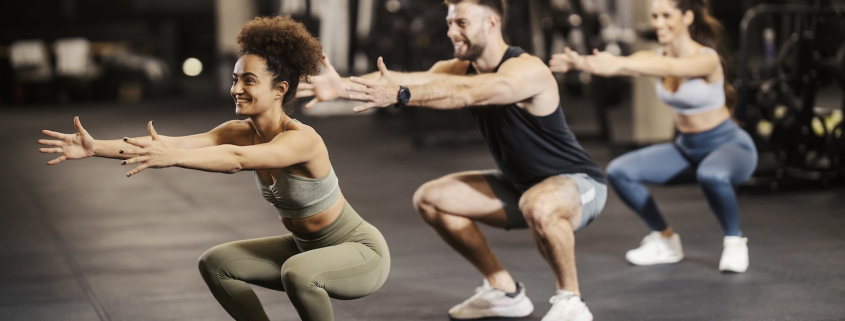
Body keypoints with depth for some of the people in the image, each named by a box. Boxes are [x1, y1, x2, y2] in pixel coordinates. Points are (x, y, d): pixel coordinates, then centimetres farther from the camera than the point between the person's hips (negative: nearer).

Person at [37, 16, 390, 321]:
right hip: (306, 247, 8)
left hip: (362, 252, -8)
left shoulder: (302, 140, -29)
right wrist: (97, 147, -30)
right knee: (215, 263, 2)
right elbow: (175, 143, -19)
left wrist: (172, 157, -58)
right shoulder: (241, 132, -7)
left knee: (297, 272, -36)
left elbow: (237, 159, -46)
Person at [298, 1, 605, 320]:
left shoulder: (526, 71, -26)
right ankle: (505, 292, 13)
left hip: (579, 183, -8)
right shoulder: (461, 68, -3)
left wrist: (399, 95, -55)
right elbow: (409, 78, -21)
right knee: (430, 199, 3)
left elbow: (465, 93, -44)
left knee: (538, 206, -42)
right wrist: (344, 86, -38)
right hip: (521, 184, 8)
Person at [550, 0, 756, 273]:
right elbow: (615, 65, -25)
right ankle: (665, 240, 9)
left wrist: (618, 64, -61)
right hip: (687, 148, 7)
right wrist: (580, 62, -46)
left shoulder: (706, 58, -23)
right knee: (620, 171, -9)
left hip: (731, 146, -7)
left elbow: (669, 68, -45)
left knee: (711, 175, -41)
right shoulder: (657, 57, -5)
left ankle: (735, 242, -13)